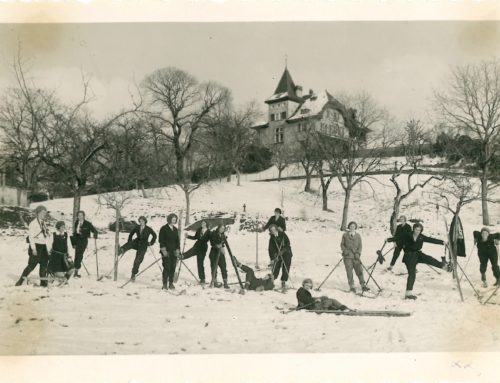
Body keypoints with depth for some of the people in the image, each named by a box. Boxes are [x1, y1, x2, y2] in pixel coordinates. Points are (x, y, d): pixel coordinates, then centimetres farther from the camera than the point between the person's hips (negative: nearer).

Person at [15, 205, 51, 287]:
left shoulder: (44, 223, 12)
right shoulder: (33, 223, -11)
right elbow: (31, 236, -14)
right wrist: (33, 248, -18)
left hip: (43, 246, 7)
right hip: (36, 246, -7)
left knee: (44, 264, 6)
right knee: (32, 265, -5)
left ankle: (43, 281, 13)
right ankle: (21, 280, 7)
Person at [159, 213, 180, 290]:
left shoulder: (175, 229, 16)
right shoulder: (164, 228, -2)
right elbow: (161, 240, -6)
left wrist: (178, 249, 8)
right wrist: (163, 250, -12)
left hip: (174, 252, 5)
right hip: (166, 252, -5)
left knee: (173, 268, 2)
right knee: (167, 267, -9)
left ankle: (171, 283, 10)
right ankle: (165, 284, -1)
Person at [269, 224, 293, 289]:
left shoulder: (282, 234, -7)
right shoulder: (272, 238, -1)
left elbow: (288, 243, -11)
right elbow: (271, 248, -3)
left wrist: (283, 251, -20)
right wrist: (274, 256, -15)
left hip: (286, 254, -1)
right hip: (277, 255, 1)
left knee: (285, 269, -3)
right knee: (275, 269, -5)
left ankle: (283, 282, 9)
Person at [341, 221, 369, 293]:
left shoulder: (358, 235, 9)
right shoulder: (345, 235, 7)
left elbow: (360, 245, 8)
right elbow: (342, 244, 10)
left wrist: (358, 253, -6)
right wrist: (345, 251, -7)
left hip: (356, 256, 1)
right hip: (347, 256, -1)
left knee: (359, 270, -2)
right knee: (349, 271, -3)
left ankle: (363, 285, 6)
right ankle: (351, 286, 4)